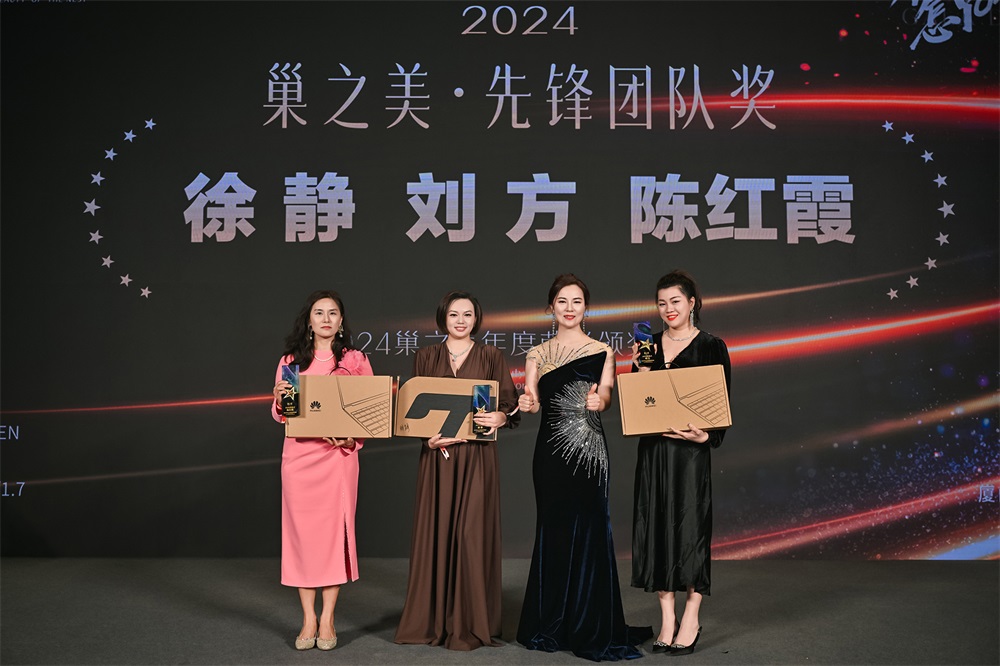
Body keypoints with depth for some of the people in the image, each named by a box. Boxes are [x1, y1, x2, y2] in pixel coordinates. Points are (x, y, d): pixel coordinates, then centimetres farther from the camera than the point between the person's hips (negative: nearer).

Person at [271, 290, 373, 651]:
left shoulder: (356, 360, 6)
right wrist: (279, 398, -11)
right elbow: (279, 415, 10)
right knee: (300, 530, 2)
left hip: (338, 454, -1)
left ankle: (327, 620, 10)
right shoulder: (290, 360, 9)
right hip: (298, 455, 1)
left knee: (334, 529, -1)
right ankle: (308, 619, 12)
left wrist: (353, 437, -12)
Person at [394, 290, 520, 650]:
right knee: (434, 531, 4)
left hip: (477, 456, -2)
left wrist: (500, 417, -21)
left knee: (471, 532, -3)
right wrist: (429, 435, -11)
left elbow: (510, 404, 0)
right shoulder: (426, 357, 10)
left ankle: (469, 624, 7)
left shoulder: (491, 356, 5)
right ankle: (430, 620, 15)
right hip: (436, 455, 2)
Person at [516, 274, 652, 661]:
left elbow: (606, 395, -7)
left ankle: (592, 628, 9)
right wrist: (528, 404, -21)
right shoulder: (537, 354, 10)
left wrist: (599, 400, -30)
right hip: (550, 451, 2)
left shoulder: (601, 352, 6)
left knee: (588, 531, -2)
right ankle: (551, 625, 19)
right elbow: (532, 401, 2)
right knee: (553, 532, 6)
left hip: (588, 450, -1)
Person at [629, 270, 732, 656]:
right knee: (656, 527, 5)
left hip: (690, 450, -4)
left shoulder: (711, 347, 0)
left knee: (690, 526, -1)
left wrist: (705, 436, -17)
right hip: (653, 448, 4)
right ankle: (667, 619, 16)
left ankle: (691, 620, 12)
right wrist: (638, 370, -4)